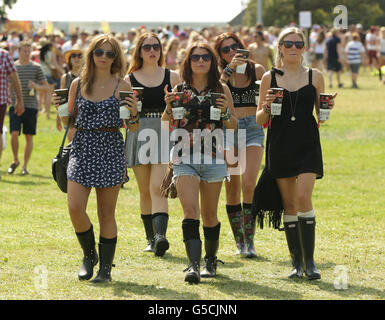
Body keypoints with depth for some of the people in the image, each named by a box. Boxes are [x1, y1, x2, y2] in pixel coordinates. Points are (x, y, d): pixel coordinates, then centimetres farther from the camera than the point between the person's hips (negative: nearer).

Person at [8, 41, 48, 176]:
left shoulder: (36, 67, 6)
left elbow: (46, 86, 8)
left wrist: (36, 86, -12)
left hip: (31, 105, 0)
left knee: (29, 136, 2)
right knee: (14, 133, -12)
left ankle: (25, 166, 10)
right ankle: (15, 160, 11)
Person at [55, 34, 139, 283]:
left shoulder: (122, 86, 1)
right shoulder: (78, 84, 7)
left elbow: (134, 128, 1)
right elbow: (69, 122, 15)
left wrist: (133, 112, -18)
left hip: (110, 152, -2)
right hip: (82, 150, 2)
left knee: (107, 214, 2)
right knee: (75, 209, -10)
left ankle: (106, 267, 12)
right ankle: (89, 255, 14)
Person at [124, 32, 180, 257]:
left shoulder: (172, 77, 7)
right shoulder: (130, 80, 8)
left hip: (165, 134, -2)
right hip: (139, 135, 2)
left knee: (157, 187, -17)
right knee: (145, 191, 7)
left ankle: (161, 236, -29)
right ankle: (151, 238, 18)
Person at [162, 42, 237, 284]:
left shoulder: (221, 90, 6)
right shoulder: (180, 90, 8)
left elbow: (233, 126, 9)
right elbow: (166, 126, 10)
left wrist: (226, 111, -11)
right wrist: (169, 108, -9)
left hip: (213, 157, 0)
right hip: (184, 158, 0)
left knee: (209, 215, 8)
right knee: (190, 210, -15)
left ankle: (211, 261, 27)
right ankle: (194, 265, -21)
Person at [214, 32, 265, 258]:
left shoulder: (257, 70, 6)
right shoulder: (219, 73, 5)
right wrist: (230, 68, -22)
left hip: (253, 128, -1)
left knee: (249, 185, -14)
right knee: (232, 189, 3)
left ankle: (250, 241, -8)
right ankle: (239, 241, 13)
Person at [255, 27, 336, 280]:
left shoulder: (315, 77, 6)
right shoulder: (270, 78, 6)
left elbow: (321, 116, 12)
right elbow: (260, 120, 7)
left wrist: (328, 107, -9)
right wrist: (267, 107, -13)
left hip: (307, 145, -1)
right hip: (280, 145, 1)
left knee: (303, 198, -14)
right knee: (289, 204, 3)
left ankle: (309, 260, -7)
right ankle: (297, 262, 12)